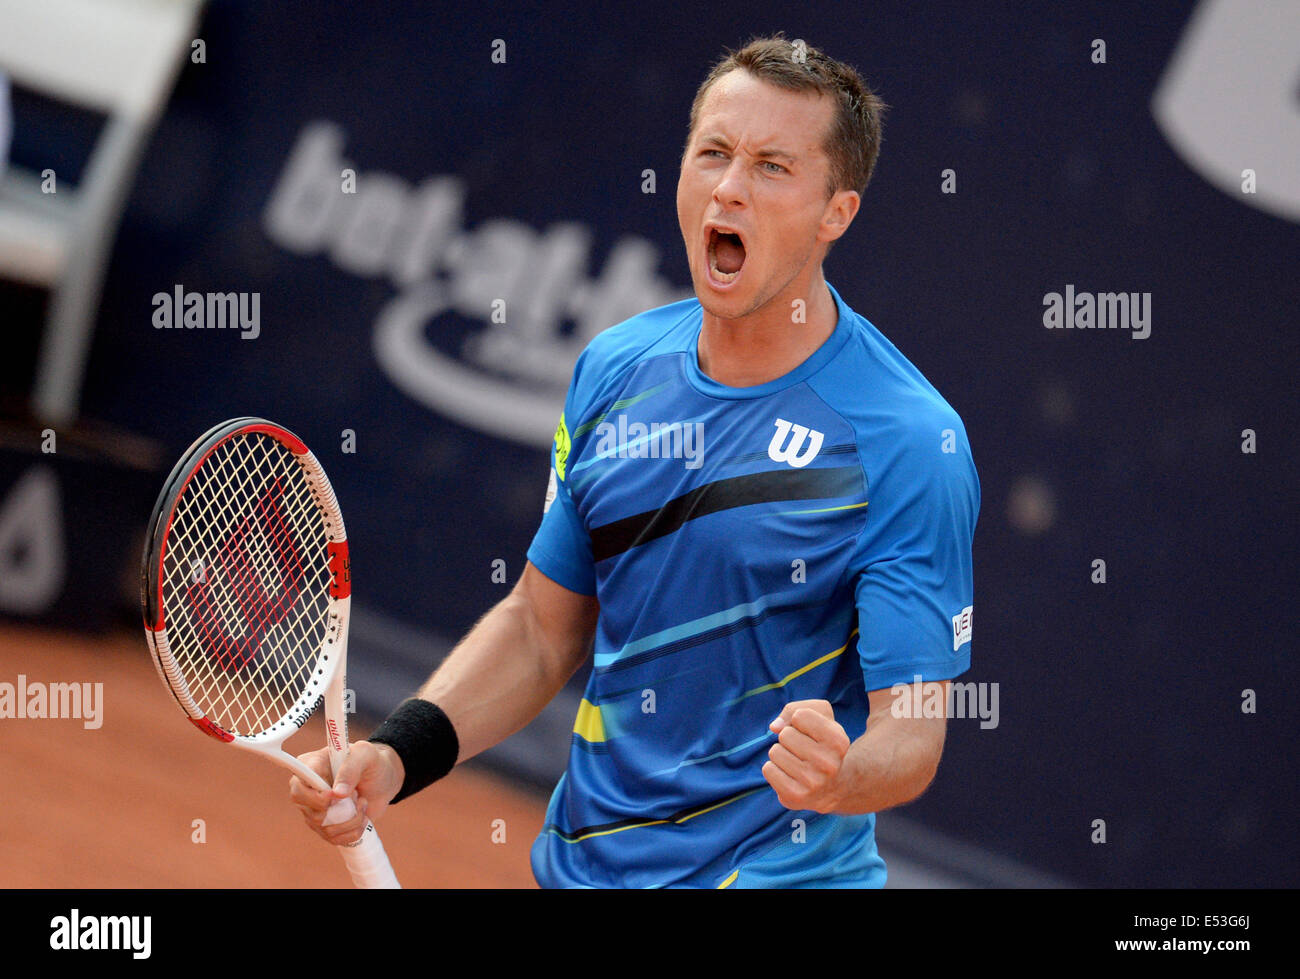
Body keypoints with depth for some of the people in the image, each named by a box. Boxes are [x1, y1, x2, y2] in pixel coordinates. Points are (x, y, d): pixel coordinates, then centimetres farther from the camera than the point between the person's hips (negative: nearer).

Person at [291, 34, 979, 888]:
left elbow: (913, 738, -18)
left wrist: (838, 775, -39)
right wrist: (396, 755, -4)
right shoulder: (613, 370, 0)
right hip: (582, 861, 6)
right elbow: (542, 627, 9)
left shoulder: (911, 442, -17)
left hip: (776, 871, -5)